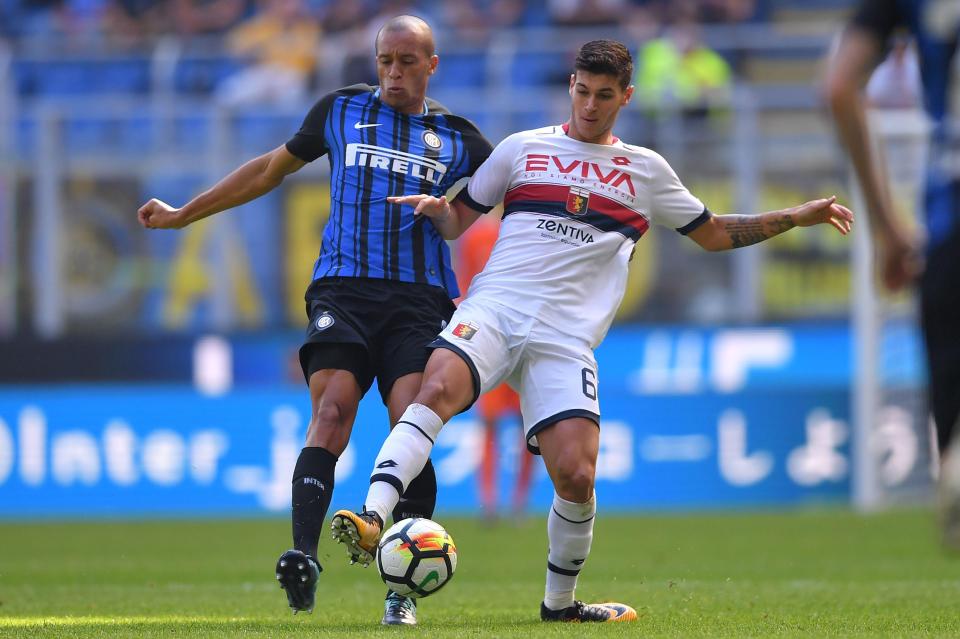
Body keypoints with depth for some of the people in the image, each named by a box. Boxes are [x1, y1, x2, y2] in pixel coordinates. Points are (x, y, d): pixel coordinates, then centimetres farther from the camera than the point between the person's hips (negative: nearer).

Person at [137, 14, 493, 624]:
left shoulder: (459, 138, 15)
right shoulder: (340, 110, 17)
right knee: (332, 407, -23)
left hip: (420, 299, 0)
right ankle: (303, 557, -33)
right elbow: (274, 168, 27)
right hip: (342, 292, 0)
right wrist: (182, 214, 31)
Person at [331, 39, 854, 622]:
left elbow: (714, 234, 28)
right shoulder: (523, 149, 15)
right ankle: (372, 521, -43)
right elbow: (458, 223, 18)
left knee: (576, 476, -13)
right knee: (438, 387, -32)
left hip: (567, 339, 1)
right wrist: (437, 208, -5)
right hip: (495, 307, -1)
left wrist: (797, 218, 21)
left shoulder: (646, 170, 18)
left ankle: (561, 602, 10)